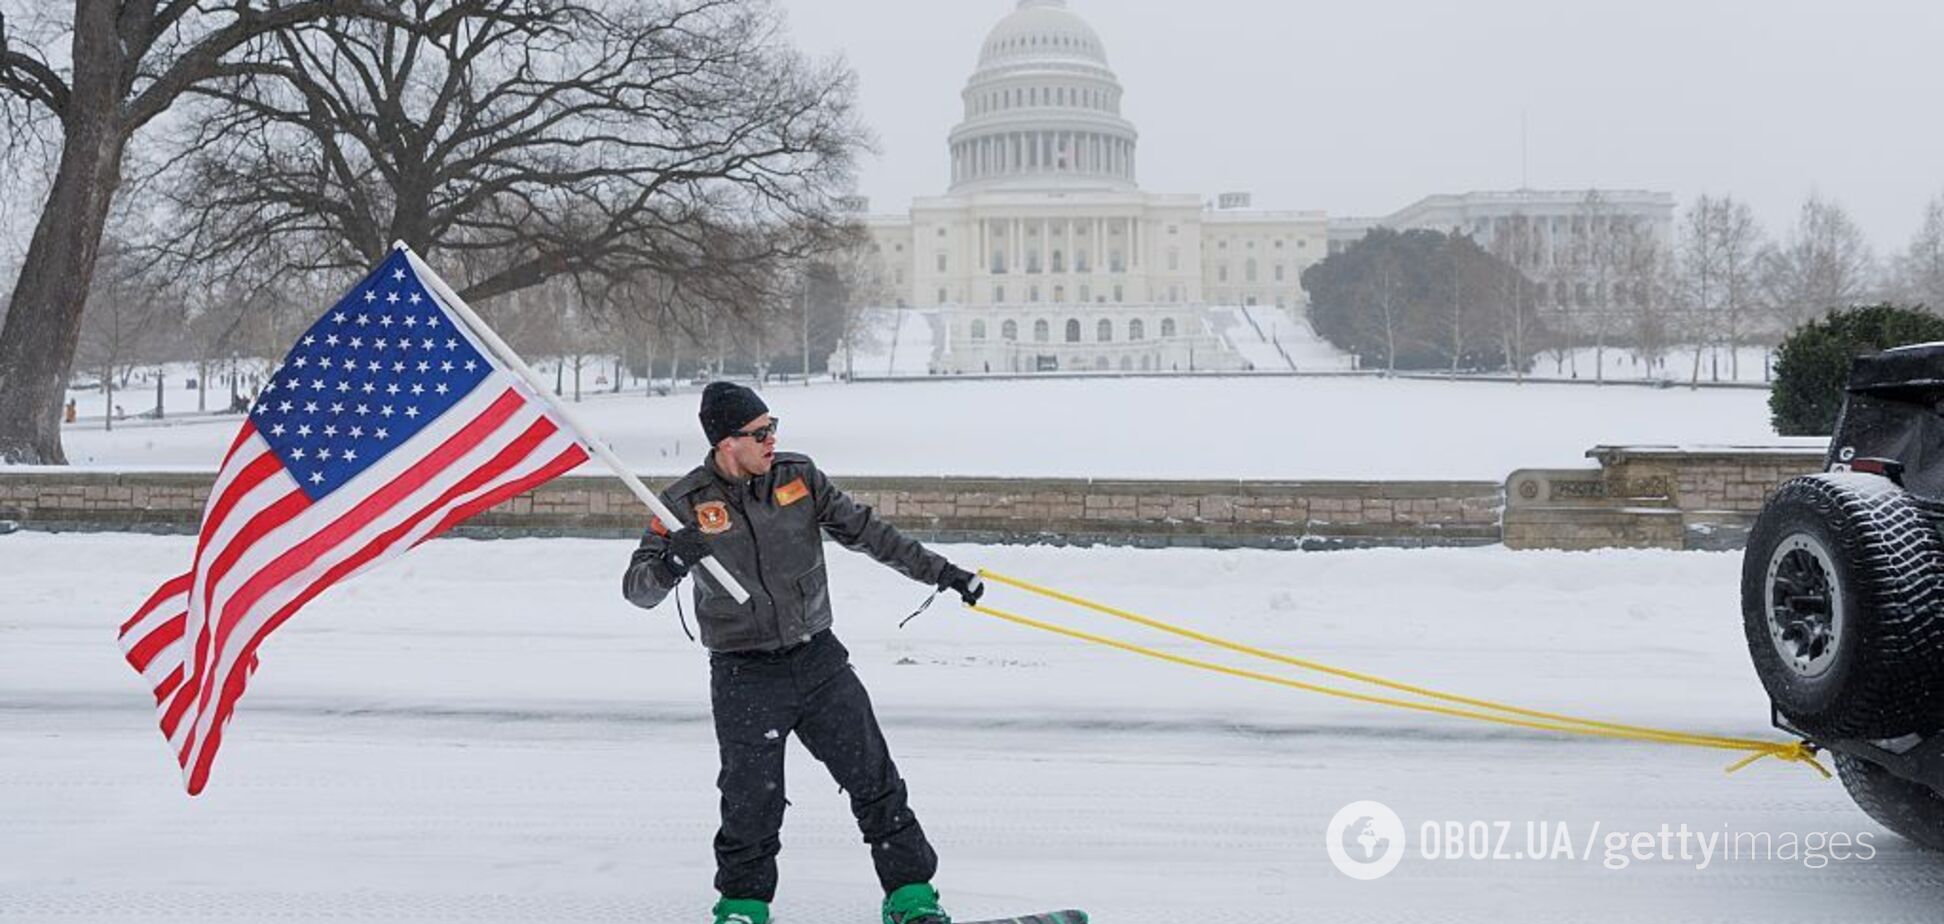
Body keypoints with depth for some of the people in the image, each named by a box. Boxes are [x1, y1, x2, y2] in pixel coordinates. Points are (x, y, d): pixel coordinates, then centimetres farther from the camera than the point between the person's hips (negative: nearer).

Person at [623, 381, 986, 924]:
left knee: (875, 780, 4)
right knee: (752, 803, 0)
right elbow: (638, 588, -9)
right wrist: (670, 563, -32)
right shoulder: (687, 504, -8)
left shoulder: (798, 477, 1)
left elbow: (867, 531, 8)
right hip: (744, 677, -3)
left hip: (819, 661, 3)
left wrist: (941, 572, 8)